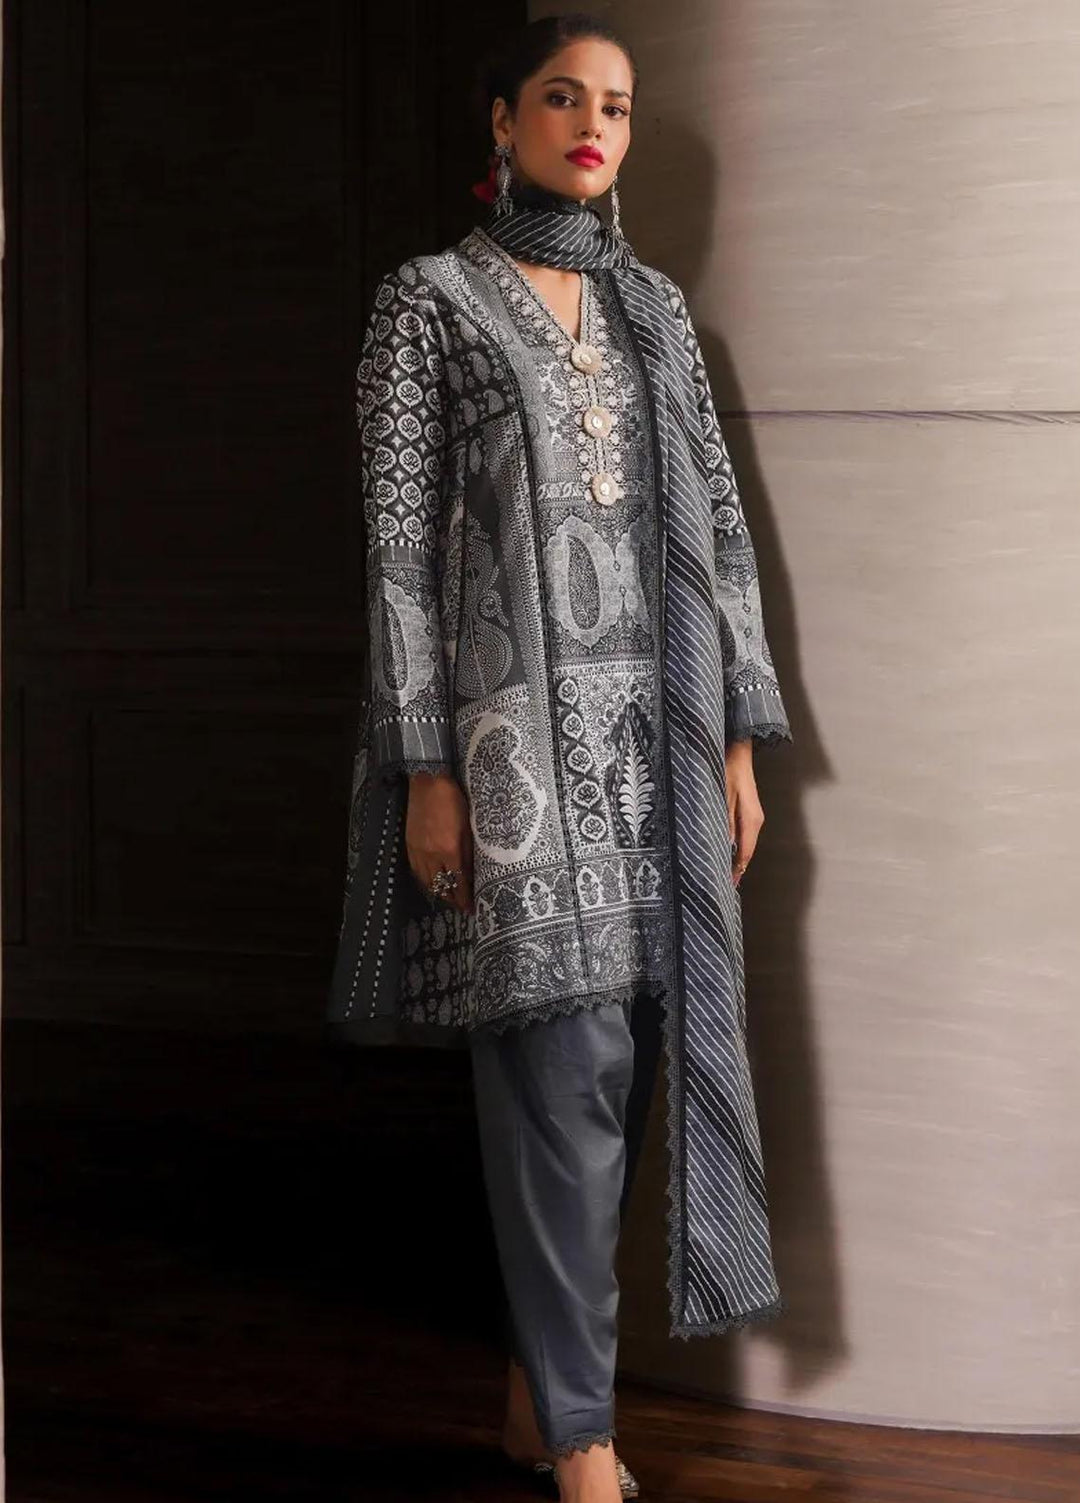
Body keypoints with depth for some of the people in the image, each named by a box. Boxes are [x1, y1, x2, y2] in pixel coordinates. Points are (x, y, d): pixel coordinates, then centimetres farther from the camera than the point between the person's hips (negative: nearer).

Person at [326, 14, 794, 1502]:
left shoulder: (654, 306, 15)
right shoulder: (428, 302, 0)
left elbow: (719, 524, 14)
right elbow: (399, 540, -6)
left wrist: (739, 735, 9)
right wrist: (425, 767, -12)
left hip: (653, 723, 6)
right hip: (518, 721, -5)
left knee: (636, 1050, 6)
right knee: (567, 1067, -6)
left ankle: (540, 1383, 21)